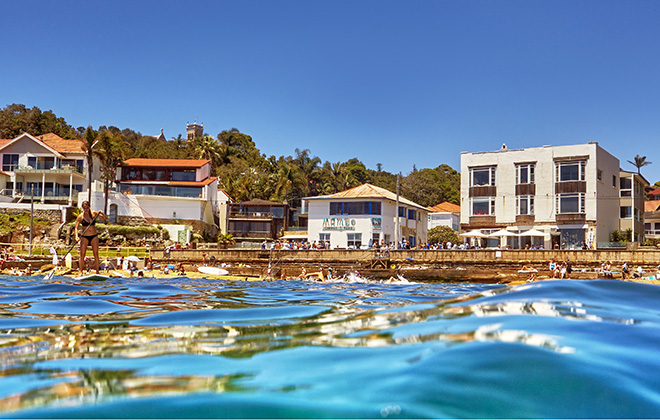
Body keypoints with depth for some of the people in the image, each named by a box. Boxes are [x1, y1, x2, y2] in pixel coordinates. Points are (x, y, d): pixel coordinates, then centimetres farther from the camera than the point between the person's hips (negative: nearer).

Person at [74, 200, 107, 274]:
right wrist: (76, 236, -24)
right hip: (84, 237, -1)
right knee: (82, 255, -3)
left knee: (96, 254, 2)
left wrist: (102, 213, -17)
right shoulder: (80, 216, -5)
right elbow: (76, 227, -8)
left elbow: (105, 218, 4)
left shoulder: (94, 213, 1)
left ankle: (97, 271, 7)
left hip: (94, 236, 1)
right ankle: (81, 272, 4)